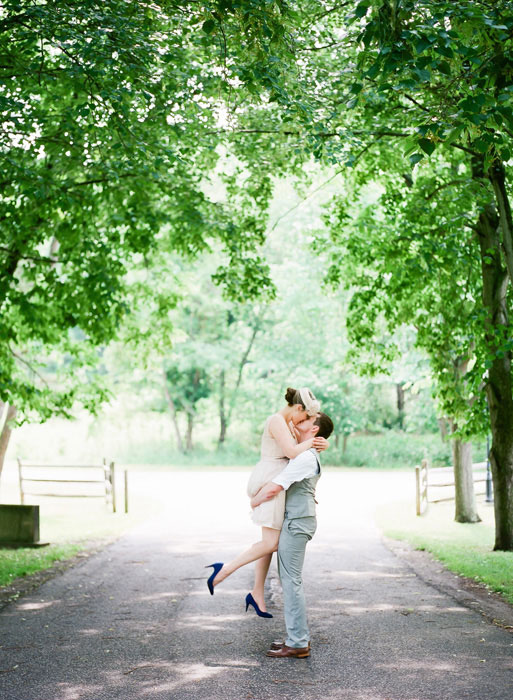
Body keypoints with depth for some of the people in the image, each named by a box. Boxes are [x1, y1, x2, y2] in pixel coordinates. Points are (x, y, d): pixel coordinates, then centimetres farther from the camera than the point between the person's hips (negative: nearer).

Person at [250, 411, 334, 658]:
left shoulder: (305, 458, -18)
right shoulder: (306, 454, 15)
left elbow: (272, 489, -22)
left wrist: (254, 502, -3)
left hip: (296, 523, -10)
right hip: (294, 521, 10)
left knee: (291, 580, -7)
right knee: (289, 579, 14)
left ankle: (298, 643, -4)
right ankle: (299, 636, 19)